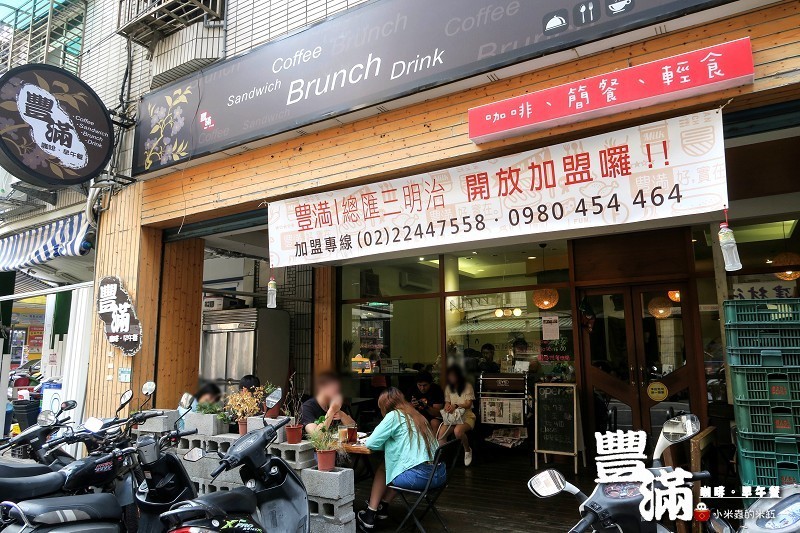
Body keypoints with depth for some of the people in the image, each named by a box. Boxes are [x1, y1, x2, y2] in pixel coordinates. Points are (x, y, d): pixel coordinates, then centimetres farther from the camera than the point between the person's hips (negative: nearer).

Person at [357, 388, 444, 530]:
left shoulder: (394, 415, -3)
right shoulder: (416, 415, 18)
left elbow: (371, 443, -3)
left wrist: (386, 443, 14)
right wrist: (391, 442, 19)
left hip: (419, 475, -7)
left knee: (382, 470, 20)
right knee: (390, 466, 30)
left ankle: (370, 515, 25)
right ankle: (383, 507, 37)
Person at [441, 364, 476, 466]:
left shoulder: (467, 386, -4)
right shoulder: (448, 388, 12)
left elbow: (468, 404, -9)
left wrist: (456, 405, -27)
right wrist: (447, 407, -9)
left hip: (466, 417, -4)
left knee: (457, 431, -37)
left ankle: (467, 450, -8)